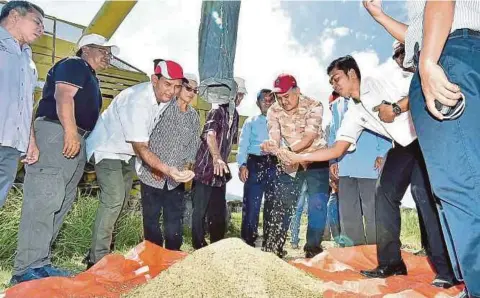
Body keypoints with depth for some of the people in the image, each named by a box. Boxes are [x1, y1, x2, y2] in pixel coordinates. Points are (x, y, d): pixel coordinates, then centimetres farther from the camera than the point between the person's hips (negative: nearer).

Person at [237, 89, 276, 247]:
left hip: (274, 165, 2)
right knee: (251, 204, -4)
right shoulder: (251, 121, 13)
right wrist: (242, 165, -10)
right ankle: (248, 242, 8)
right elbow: (243, 144, 4)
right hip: (254, 163, -1)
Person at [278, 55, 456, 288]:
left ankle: (447, 269, -10)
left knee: (425, 196, -18)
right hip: (401, 147, 7)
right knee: (384, 195, -2)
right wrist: (298, 158, -7)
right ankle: (391, 263, 5)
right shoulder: (353, 114, 7)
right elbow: (338, 149, -1)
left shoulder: (376, 85, -7)